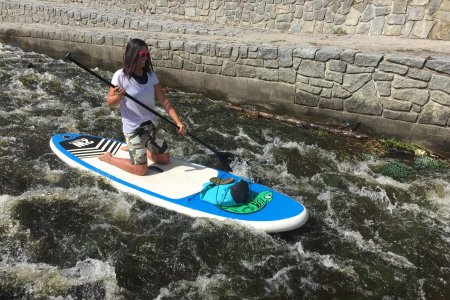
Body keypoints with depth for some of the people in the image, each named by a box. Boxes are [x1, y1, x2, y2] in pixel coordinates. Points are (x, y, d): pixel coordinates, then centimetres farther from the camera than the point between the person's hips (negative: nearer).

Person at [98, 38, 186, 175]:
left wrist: (178, 121, -13)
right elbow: (109, 102, -11)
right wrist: (118, 97, -34)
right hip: (133, 128, -6)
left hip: (152, 124, 6)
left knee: (164, 159, 15)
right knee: (141, 169, -2)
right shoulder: (121, 76, -17)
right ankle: (108, 158, 20)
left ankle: (133, 148, 35)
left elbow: (164, 101, -4)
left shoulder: (150, 75, -3)